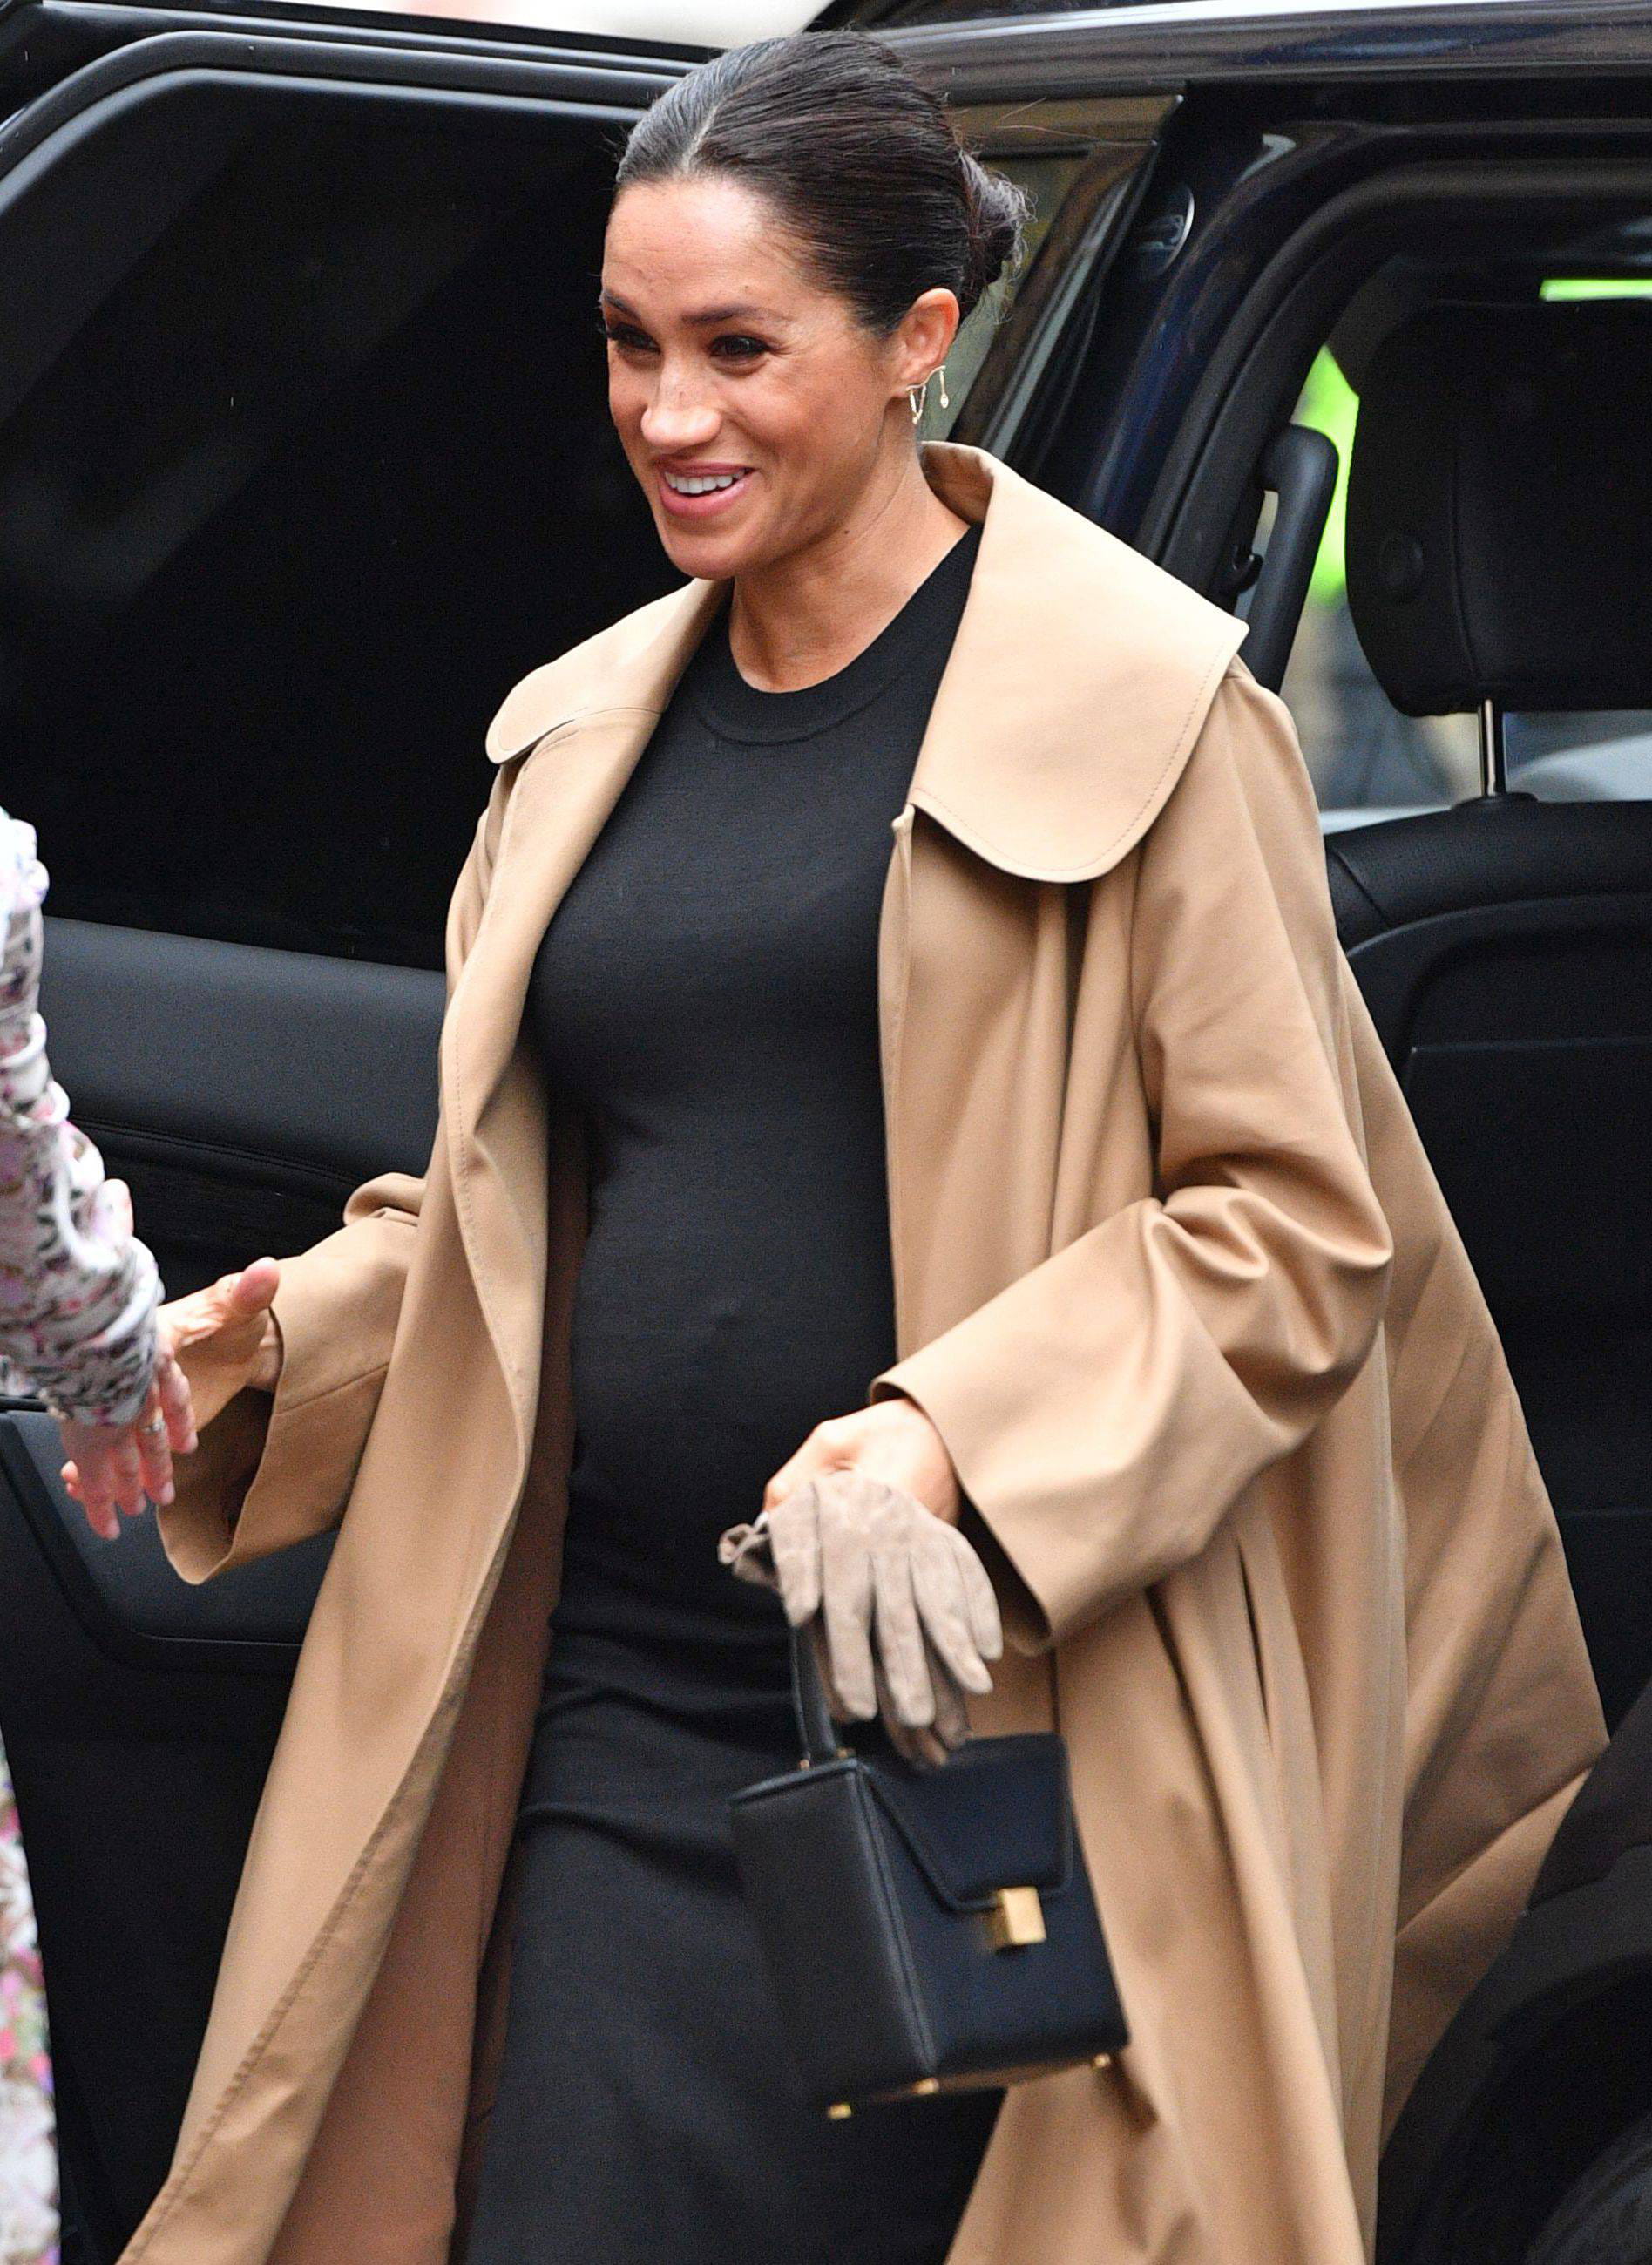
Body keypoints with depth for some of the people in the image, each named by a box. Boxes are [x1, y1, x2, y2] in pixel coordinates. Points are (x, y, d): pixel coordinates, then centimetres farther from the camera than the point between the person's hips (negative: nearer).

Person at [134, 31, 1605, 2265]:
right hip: (628, 1726, 5)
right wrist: (258, 1342, 5)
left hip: (994, 1731, -5)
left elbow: (1301, 1221, -6)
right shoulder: (588, 734, 16)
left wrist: (951, 1441, -20)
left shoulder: (1132, 712, -2)